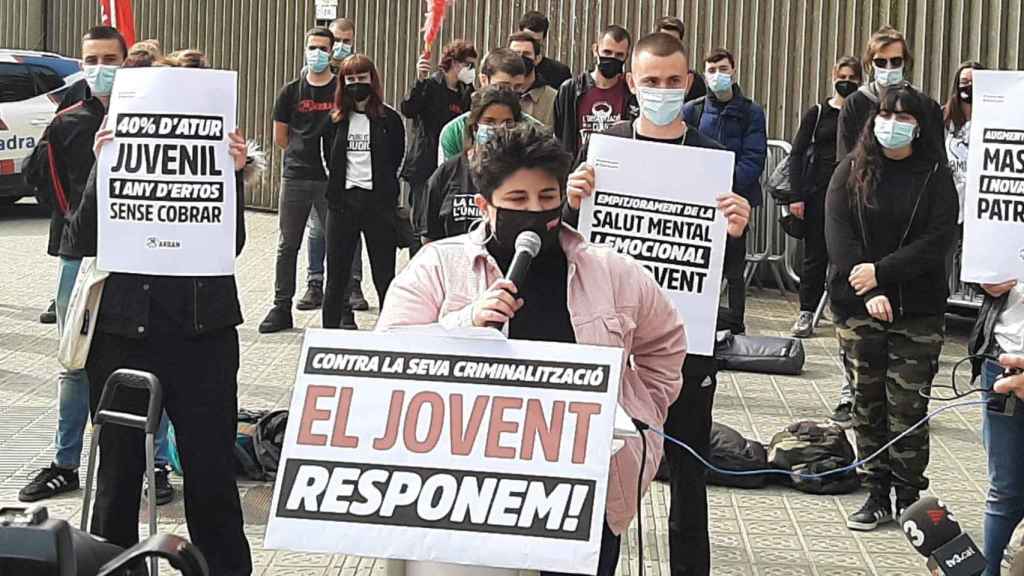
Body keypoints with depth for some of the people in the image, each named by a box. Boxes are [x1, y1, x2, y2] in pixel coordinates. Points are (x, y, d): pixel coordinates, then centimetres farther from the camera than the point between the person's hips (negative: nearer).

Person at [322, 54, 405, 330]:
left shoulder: (389, 119, -1)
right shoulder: (335, 121, 7)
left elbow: (396, 160, 5)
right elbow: (329, 159, 15)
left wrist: (384, 188, 4)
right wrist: (337, 186, 9)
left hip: (378, 201, -3)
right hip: (343, 201, 3)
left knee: (384, 273, 2)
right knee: (337, 271, 7)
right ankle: (331, 327, 14)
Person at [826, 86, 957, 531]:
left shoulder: (935, 176, 2)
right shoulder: (852, 171, 5)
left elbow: (938, 240, -7)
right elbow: (838, 233, -4)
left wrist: (881, 271, -16)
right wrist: (866, 293, -16)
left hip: (918, 311, -1)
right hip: (857, 307, 2)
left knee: (908, 407, -1)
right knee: (867, 402, 5)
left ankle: (909, 501, 7)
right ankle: (877, 495, 14)